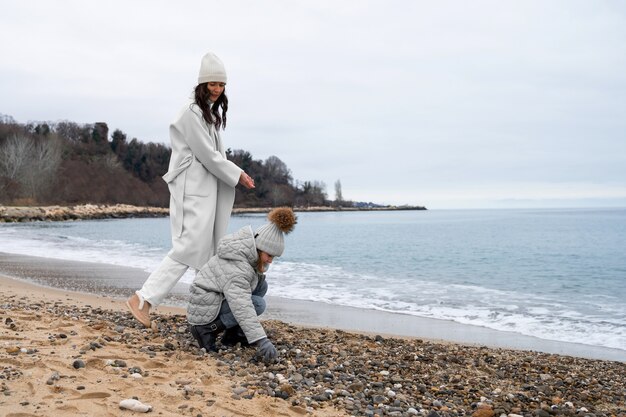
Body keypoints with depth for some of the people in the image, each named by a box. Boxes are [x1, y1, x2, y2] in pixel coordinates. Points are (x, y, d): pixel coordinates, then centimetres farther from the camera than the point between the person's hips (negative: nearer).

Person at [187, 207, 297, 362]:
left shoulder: (245, 250, -1)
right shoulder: (236, 267, -30)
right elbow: (242, 307, -38)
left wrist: (261, 270, -6)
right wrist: (261, 340, -44)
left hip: (217, 300, 10)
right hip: (205, 310, -10)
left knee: (261, 285, 1)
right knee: (258, 304, -20)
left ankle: (234, 332, 6)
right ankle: (207, 329, -11)